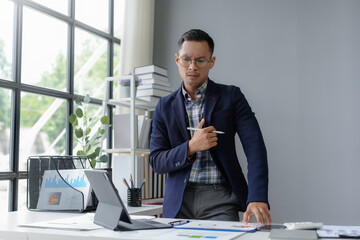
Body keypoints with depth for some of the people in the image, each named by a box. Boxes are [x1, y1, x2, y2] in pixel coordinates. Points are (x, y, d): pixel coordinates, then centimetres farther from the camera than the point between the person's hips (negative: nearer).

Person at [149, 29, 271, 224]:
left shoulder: (231, 96, 2)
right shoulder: (165, 106, 8)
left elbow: (255, 149, -8)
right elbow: (156, 162, 5)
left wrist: (257, 199, -22)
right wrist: (191, 147, -13)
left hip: (219, 199, -2)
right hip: (179, 200, 2)